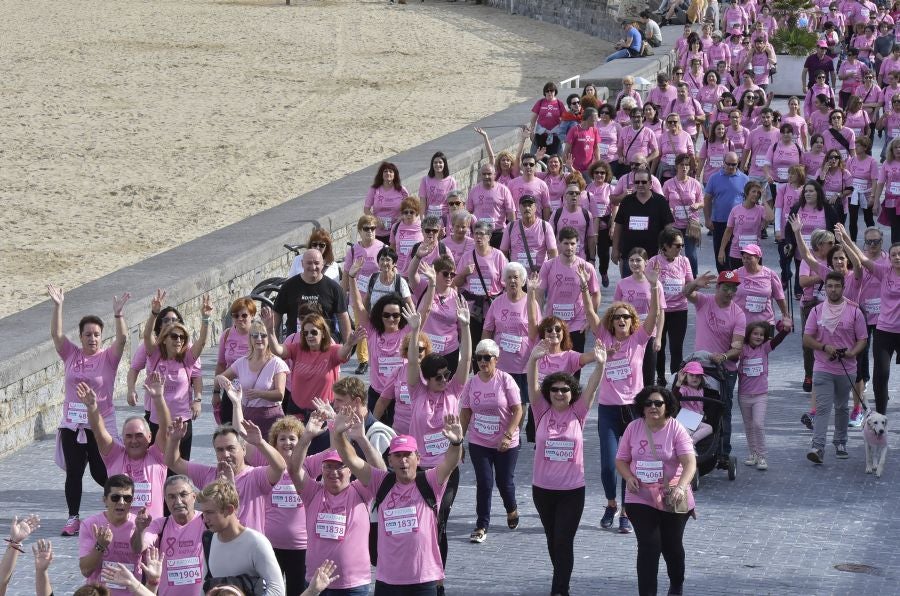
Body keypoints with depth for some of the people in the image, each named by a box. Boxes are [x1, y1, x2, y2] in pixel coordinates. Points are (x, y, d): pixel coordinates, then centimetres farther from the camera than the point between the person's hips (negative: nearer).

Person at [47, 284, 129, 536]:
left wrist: (118, 314, -33)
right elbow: (56, 334, -8)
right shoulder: (71, 355, 3)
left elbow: (122, 339, -19)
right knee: (73, 472, 5)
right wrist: (58, 306, -20)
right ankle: (73, 518, 14)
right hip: (71, 423, 3)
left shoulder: (108, 357, -3)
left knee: (101, 473, 1)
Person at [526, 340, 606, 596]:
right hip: (542, 488, 2)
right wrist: (533, 360, -31)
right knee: (552, 540, 16)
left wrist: (600, 365, -31)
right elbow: (532, 387, -14)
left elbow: (591, 388, -14)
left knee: (564, 541, -8)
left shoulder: (577, 414, -2)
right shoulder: (542, 412, -1)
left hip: (572, 489, -2)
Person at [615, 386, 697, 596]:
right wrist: (629, 477, -13)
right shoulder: (633, 428, -1)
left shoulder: (676, 430, -12)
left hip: (671, 500, -1)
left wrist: (681, 487, -39)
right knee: (649, 546, -10)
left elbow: (690, 462, -21)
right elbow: (621, 460, 9)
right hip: (641, 498, 1)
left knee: (672, 546, 15)